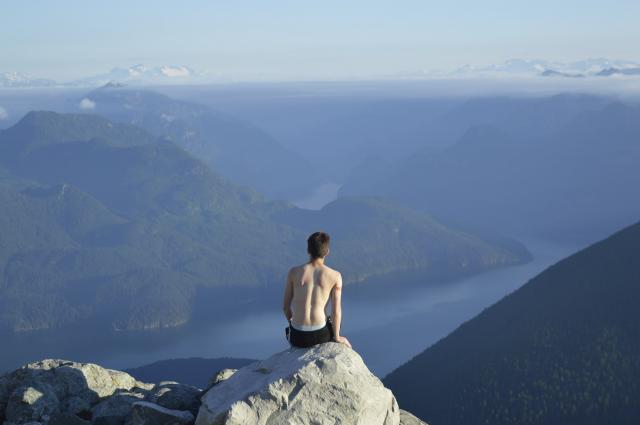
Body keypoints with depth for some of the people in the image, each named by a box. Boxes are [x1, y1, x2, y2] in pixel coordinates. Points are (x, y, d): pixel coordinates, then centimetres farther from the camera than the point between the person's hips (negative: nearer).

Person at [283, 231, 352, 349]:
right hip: (320, 335, -1)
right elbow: (336, 312, -6)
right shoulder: (335, 276, -6)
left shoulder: (293, 272, -2)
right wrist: (337, 337, 9)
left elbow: (286, 307, 5)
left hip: (297, 337, 1)